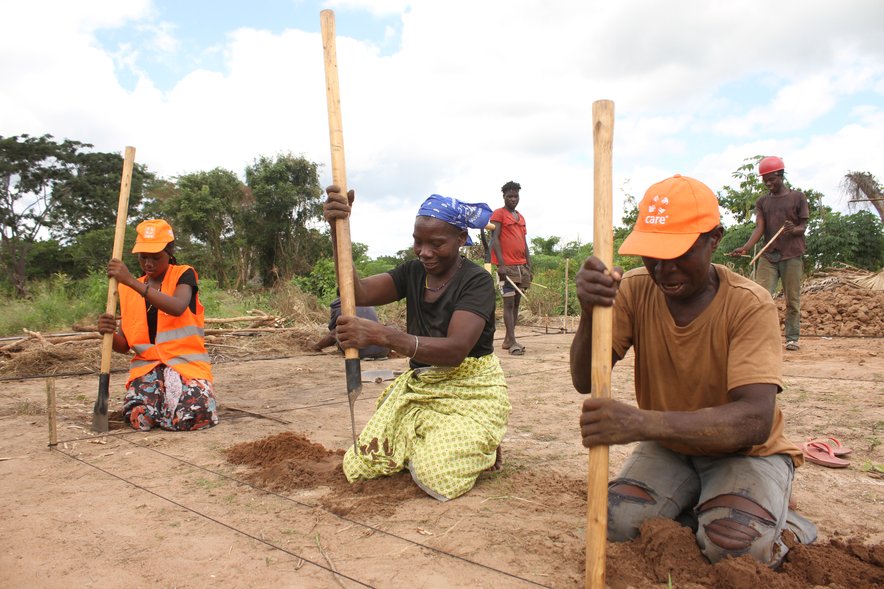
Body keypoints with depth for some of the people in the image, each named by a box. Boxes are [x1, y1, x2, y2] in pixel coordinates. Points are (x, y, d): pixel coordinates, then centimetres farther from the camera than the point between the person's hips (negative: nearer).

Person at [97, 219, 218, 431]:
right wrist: (110, 334, -14)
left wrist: (131, 281, -29)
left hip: (186, 363, -3)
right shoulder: (128, 291, 13)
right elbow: (124, 346, 10)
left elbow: (177, 307, -25)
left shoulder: (183, 275, 0)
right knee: (140, 418, -26)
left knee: (194, 416, -29)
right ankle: (161, 397, 9)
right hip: (147, 367, 3)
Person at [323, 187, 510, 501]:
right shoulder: (412, 273, 3)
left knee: (436, 477, -25)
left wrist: (381, 335, -42)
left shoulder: (477, 281, -15)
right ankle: (422, 444, 22)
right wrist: (338, 231, -27)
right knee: (358, 467, -3)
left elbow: (455, 350, -30)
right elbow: (359, 293, -14)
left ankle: (482, 447, 9)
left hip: (469, 392, -5)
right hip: (417, 387, 6)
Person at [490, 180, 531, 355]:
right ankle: (512, 342, -9)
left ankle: (508, 339, 13)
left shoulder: (521, 217, 19)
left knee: (516, 303, 7)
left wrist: (529, 267, 13)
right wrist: (501, 264, -19)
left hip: (522, 266, 7)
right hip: (507, 266, -7)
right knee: (509, 303, -8)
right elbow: (495, 239, -10)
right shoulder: (498, 214, -2)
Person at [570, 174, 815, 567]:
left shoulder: (749, 305, -22)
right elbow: (585, 382, -18)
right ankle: (699, 507, 7)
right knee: (617, 523, -21)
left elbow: (755, 421, -33)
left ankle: (783, 527, 5)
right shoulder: (635, 290, -12)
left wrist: (644, 423, -49)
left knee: (733, 546, -28)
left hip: (744, 450, -3)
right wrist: (590, 312, -40)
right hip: (668, 448, 3)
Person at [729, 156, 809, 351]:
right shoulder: (762, 202, 11)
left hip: (792, 255, -2)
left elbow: (803, 226, 4)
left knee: (792, 299, 1)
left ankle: (792, 338, 8)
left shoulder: (797, 197, 5)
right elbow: (759, 228, 0)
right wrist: (745, 248, -18)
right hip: (768, 256, 2)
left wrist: (794, 230, -22)